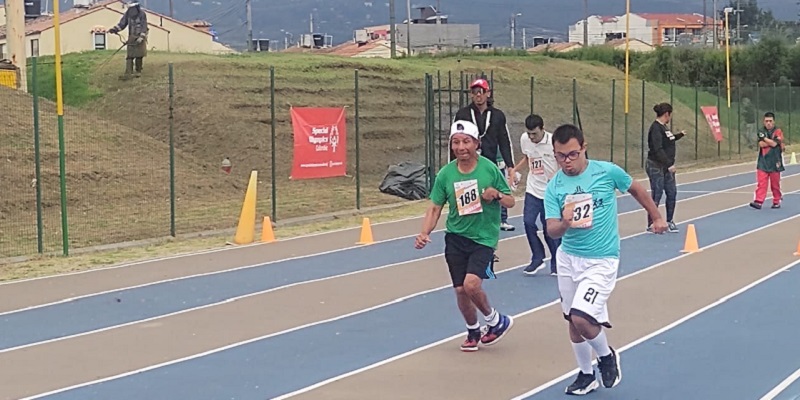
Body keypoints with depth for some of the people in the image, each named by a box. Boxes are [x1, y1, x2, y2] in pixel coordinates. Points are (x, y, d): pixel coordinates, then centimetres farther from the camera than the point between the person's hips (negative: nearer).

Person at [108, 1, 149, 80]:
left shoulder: (142, 15, -11)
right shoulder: (128, 14, 1)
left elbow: (144, 28, -15)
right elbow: (122, 24, 1)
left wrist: (140, 39, -23)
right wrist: (114, 29, -13)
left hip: (140, 37, -3)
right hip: (131, 37, 3)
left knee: (139, 56, 1)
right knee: (129, 56, -6)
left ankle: (138, 72, 19)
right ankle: (128, 74, -13)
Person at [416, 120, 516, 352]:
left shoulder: (489, 169, -9)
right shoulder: (445, 174, -4)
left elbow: (510, 202, 0)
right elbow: (435, 208, 4)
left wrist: (497, 195, -22)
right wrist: (425, 233, -12)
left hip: (484, 237, -3)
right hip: (455, 237, 3)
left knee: (471, 284, -20)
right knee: (460, 290, 6)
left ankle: (495, 321, 8)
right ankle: (473, 331, 34)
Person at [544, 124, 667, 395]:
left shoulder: (607, 172, -11)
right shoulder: (554, 187, -6)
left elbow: (636, 189, 8)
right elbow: (551, 230, -12)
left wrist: (657, 217, 18)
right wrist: (564, 224, -35)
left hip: (601, 260, -4)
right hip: (568, 258, 4)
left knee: (581, 319, -17)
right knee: (573, 321, 12)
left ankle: (607, 355, 12)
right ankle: (586, 375, 33)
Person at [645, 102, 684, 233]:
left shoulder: (664, 126, 12)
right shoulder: (656, 128, -18)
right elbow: (658, 149, -24)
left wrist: (680, 135, 37)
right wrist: (669, 164, -25)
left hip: (667, 167, 9)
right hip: (656, 167, -9)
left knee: (672, 193, 10)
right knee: (656, 195, -4)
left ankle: (669, 221, 22)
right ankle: (651, 225, 5)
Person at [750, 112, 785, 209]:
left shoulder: (778, 131, -1)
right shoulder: (762, 132, 10)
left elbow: (774, 143, -15)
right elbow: (761, 144, -6)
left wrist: (764, 138, -8)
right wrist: (771, 142, -13)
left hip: (775, 162, -2)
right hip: (763, 161, 2)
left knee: (775, 184, 6)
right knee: (761, 182, -7)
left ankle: (776, 202, 18)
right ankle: (759, 201, -12)